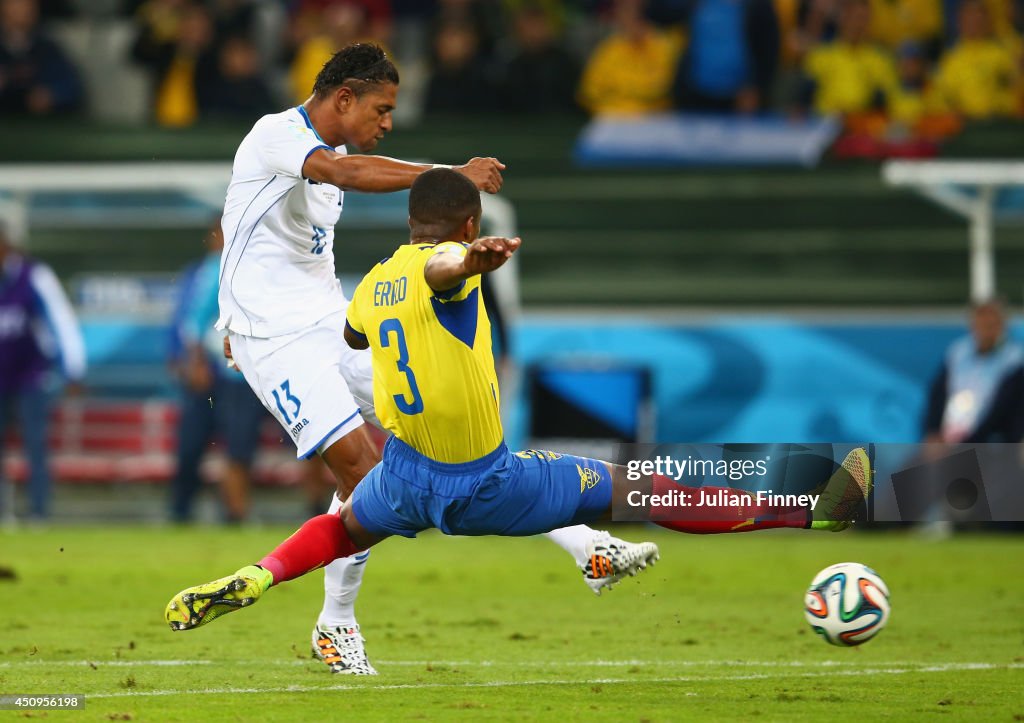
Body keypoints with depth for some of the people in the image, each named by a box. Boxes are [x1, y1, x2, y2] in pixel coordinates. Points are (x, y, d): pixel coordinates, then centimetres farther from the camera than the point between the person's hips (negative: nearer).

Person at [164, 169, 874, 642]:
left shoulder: (371, 285, 5)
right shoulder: (440, 263, -16)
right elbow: (441, 267, -43)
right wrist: (471, 258, -68)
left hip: (407, 479, 6)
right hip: (488, 486, -6)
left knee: (343, 528, 37)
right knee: (629, 484, 4)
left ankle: (257, 577, 8)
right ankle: (806, 518, 4)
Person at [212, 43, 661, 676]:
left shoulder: (329, 149, 15)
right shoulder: (277, 136, -16)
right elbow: (345, 172, -36)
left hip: (334, 320, 9)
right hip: (273, 335, -9)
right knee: (361, 465, -19)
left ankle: (587, 549, -4)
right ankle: (336, 624, 0)